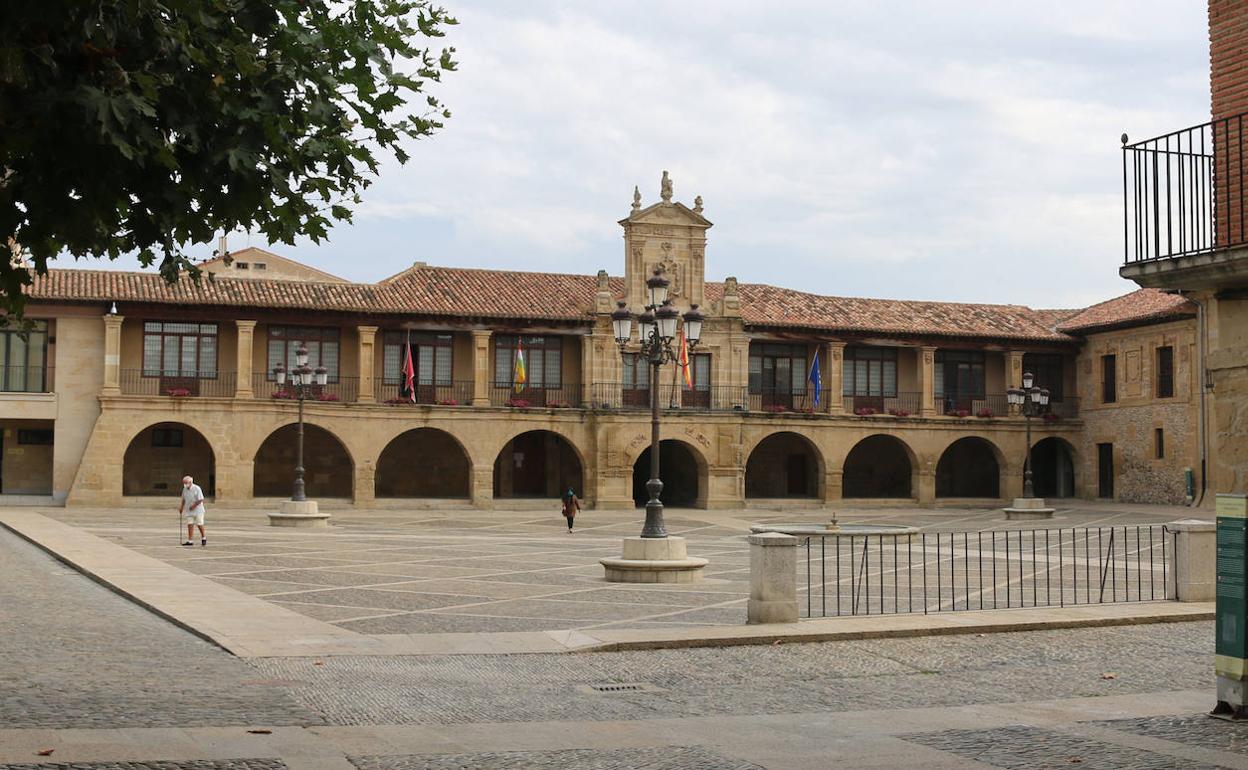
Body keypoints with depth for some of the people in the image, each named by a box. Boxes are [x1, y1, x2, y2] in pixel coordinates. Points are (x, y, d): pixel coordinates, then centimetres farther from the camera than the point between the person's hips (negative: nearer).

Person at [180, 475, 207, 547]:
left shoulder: (197, 489, -13)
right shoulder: (185, 489, 5)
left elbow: (201, 499, -15)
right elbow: (184, 499, 17)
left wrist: (194, 506, -20)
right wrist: (181, 507, 6)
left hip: (197, 510, -5)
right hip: (189, 510, 5)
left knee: (199, 525, 1)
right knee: (190, 525, -3)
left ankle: (204, 538, 21)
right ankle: (190, 541, -4)